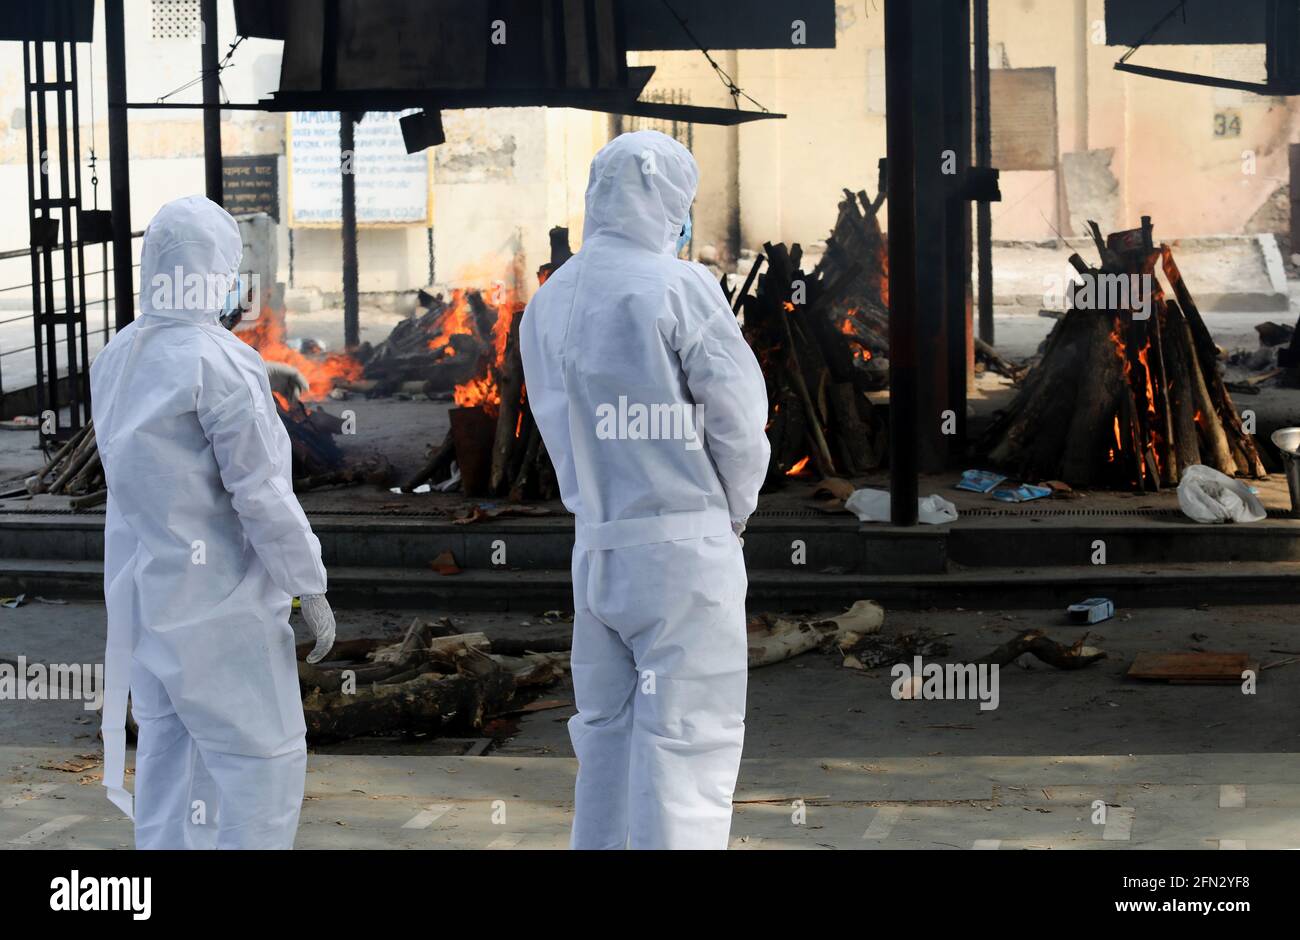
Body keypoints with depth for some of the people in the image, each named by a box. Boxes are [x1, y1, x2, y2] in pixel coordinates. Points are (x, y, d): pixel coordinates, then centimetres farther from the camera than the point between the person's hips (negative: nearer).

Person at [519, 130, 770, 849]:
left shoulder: (547, 304, 8)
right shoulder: (679, 287, -12)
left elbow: (560, 428, 12)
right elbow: (739, 418, -9)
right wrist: (734, 512, 7)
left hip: (594, 545, 7)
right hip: (685, 544, -6)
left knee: (605, 734, 15)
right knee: (687, 742, -3)